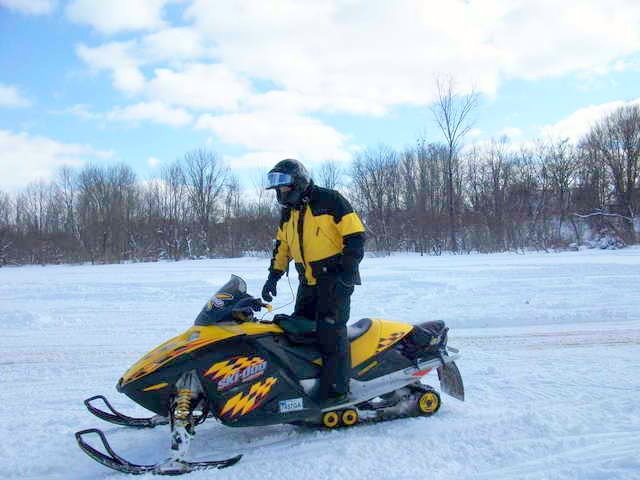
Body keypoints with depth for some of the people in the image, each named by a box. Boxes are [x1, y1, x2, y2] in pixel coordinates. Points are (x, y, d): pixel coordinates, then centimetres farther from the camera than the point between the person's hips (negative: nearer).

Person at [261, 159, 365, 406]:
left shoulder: (329, 200, -8)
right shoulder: (288, 212, 15)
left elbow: (356, 234, -11)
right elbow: (282, 245, 22)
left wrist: (348, 268, -18)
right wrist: (274, 275, 14)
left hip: (335, 278, -8)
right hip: (308, 282, 8)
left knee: (330, 330, -14)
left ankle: (337, 389, -9)